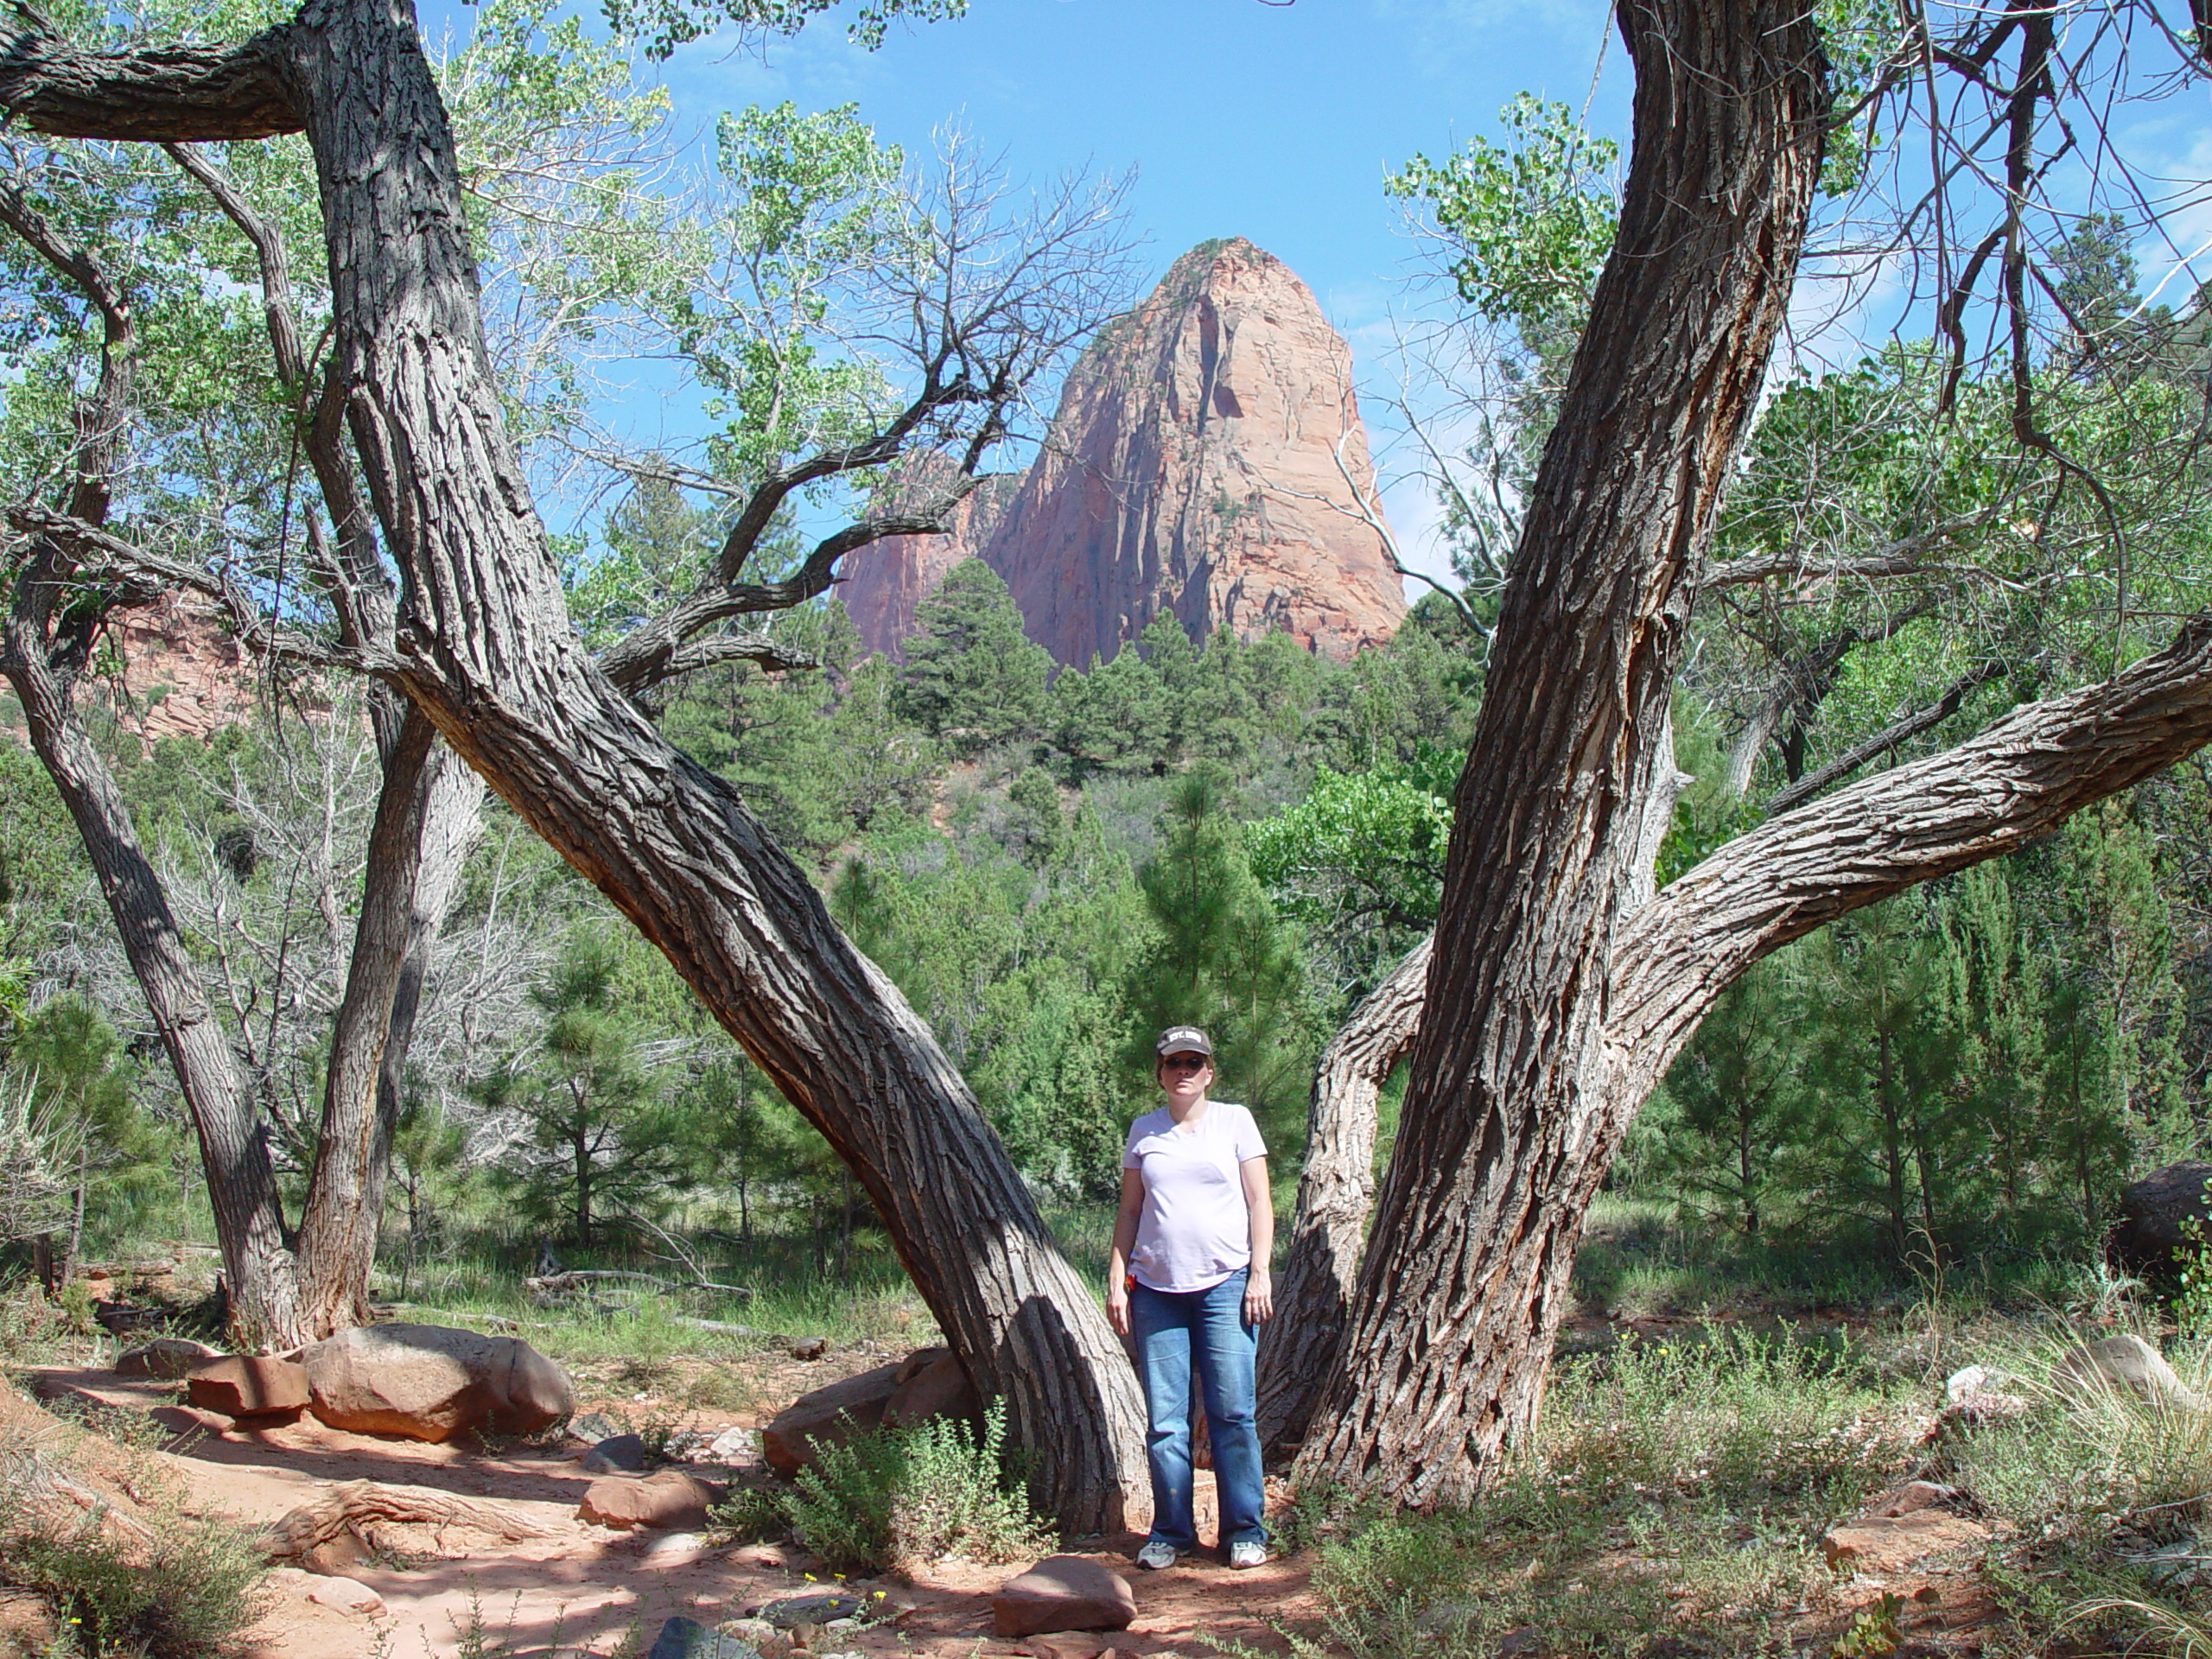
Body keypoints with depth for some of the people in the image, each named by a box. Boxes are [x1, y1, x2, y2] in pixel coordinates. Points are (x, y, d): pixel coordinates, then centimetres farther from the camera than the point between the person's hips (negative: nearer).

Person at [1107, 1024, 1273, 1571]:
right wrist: (1116, 1280, 7)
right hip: (1155, 1289, 2)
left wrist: (1259, 1274, -2)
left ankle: (1244, 1531, 5)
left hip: (1225, 1285, -2)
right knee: (1165, 1418, 2)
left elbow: (1259, 1203, 6)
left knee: (1232, 1413, -4)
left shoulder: (1234, 1121, 7)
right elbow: (1130, 1210, 15)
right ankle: (1170, 1532, 12)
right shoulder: (1143, 1131, 12)